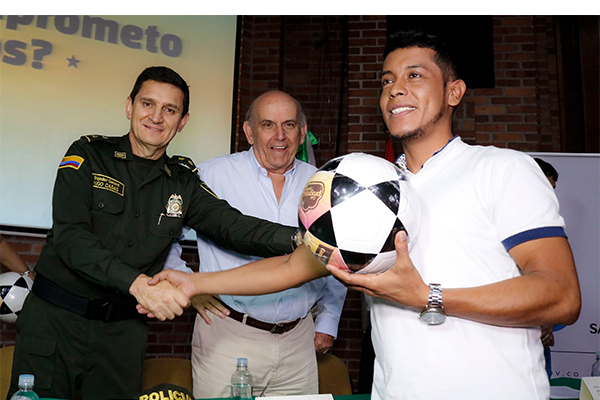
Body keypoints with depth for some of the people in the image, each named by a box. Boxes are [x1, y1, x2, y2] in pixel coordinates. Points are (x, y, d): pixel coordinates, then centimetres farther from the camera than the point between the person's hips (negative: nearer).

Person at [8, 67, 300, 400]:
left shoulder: (184, 182, 4)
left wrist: (299, 238, -28)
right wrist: (137, 283, -30)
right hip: (54, 319, -2)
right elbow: (70, 238, -16)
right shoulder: (89, 155, -4)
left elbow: (233, 226, -10)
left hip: (123, 330, 2)